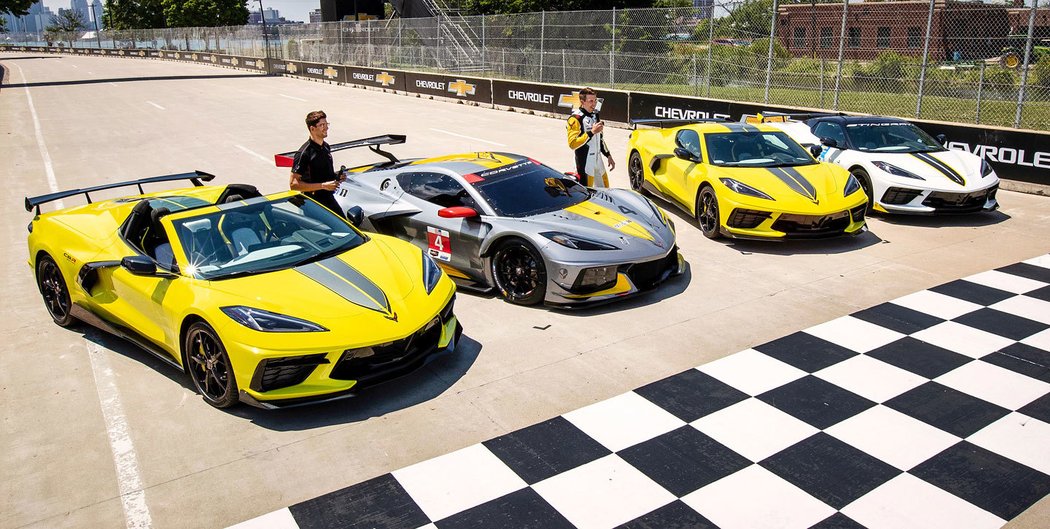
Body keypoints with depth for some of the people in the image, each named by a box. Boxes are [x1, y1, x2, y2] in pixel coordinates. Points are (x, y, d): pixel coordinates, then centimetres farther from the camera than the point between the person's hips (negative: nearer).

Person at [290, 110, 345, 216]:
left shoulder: (326, 147, 7)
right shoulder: (304, 153, -19)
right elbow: (293, 184, -22)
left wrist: (337, 177, 0)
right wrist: (323, 185, -25)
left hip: (329, 198, 8)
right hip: (314, 203, -8)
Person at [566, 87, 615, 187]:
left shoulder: (595, 115, 13)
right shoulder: (575, 118, -14)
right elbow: (572, 144, -23)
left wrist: (608, 156, 21)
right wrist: (592, 132, -26)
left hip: (598, 160, 9)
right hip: (584, 163, -8)